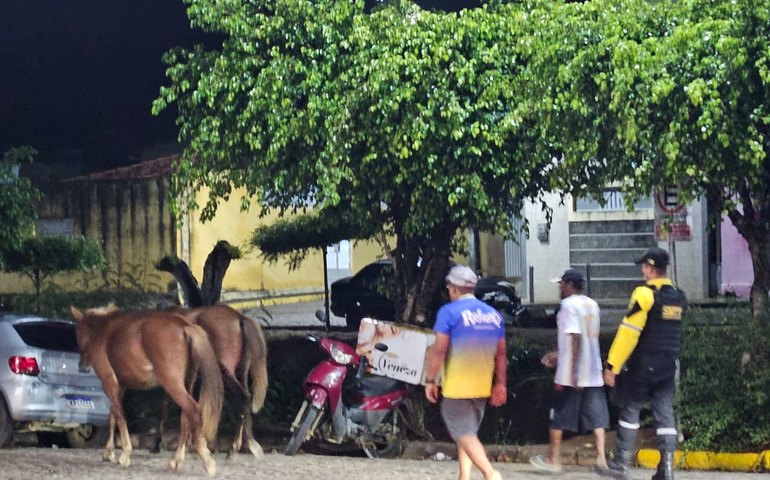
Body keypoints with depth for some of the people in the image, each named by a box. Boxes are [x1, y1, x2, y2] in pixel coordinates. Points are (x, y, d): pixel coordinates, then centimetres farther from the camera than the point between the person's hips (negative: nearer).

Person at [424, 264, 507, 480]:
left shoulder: (449, 312, -9)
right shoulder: (493, 314, 10)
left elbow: (439, 349, -14)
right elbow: (501, 353, 12)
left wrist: (430, 381, -7)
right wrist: (500, 384, 16)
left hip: (456, 385, -6)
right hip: (482, 387, 6)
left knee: (464, 433, -7)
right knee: (468, 432, 18)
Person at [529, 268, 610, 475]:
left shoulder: (569, 305, -11)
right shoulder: (592, 305, 14)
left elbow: (576, 338, -20)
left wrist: (573, 372, -22)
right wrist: (559, 354, 29)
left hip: (571, 374, -7)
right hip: (593, 373, 7)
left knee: (558, 417, 6)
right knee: (596, 416, 4)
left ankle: (553, 460, 13)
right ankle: (601, 458, -7)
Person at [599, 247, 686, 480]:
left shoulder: (644, 295, -14)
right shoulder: (678, 298, 8)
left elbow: (628, 332, -16)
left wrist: (612, 365, -13)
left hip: (643, 364, -6)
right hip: (669, 365, 6)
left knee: (630, 410, 5)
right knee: (665, 413, 5)